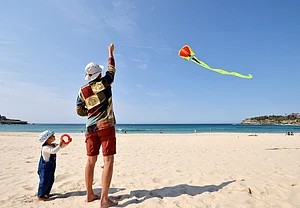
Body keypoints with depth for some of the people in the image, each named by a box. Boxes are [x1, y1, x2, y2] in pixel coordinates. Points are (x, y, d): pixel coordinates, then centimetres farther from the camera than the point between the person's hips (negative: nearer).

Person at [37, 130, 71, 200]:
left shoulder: (53, 145, 3)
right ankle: (40, 196, 11)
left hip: (51, 167, 9)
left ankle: (46, 193, 33)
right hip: (44, 168, -9)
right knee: (44, 181, -2)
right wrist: (59, 145, -46)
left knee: (51, 181, 17)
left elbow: (62, 146, 10)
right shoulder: (45, 148, -25)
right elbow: (53, 151, -43)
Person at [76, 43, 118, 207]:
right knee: (108, 160, -3)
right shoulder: (104, 83, -2)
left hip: (91, 128, 5)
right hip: (106, 126, -5)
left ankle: (90, 195, 21)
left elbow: (80, 111, 12)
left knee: (91, 160, 11)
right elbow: (111, 69, 16)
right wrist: (110, 52, 28)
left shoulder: (82, 91, 7)